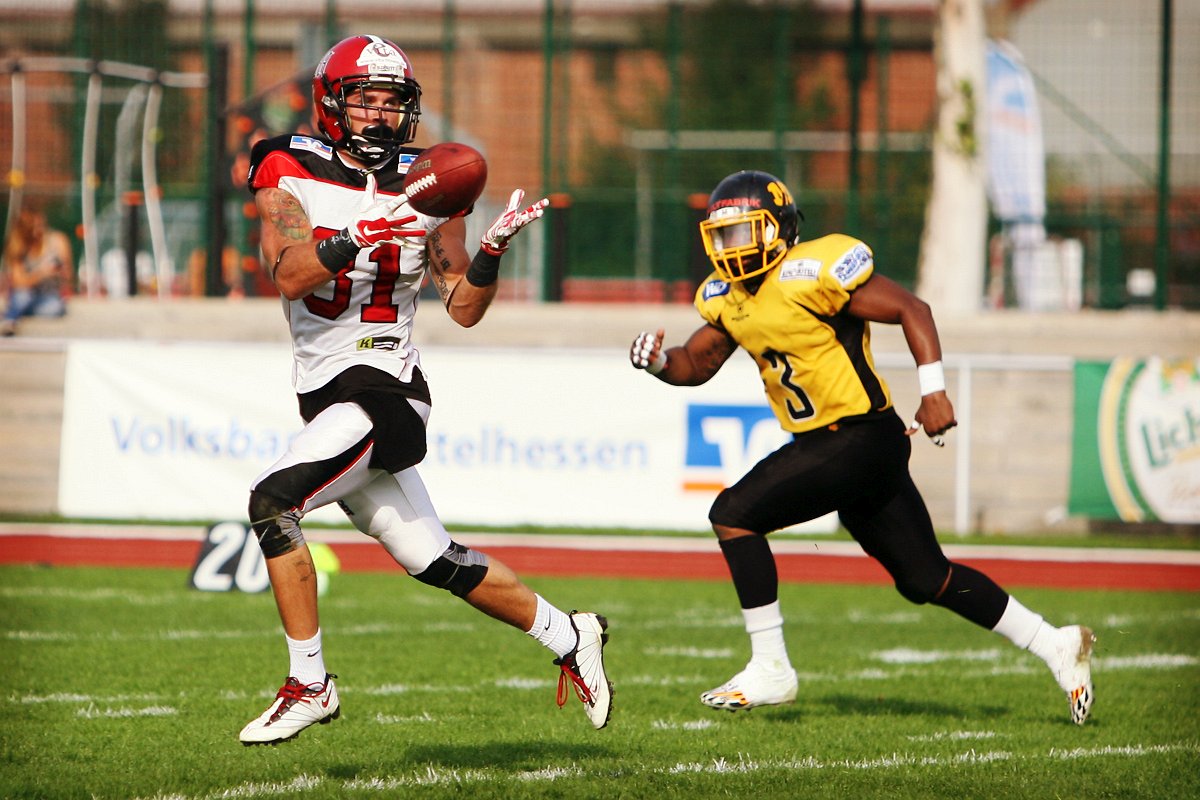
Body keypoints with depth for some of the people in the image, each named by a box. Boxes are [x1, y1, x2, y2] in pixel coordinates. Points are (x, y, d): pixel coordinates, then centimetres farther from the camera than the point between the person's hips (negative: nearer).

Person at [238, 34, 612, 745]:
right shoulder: (290, 171, 2)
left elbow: (464, 309, 3)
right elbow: (289, 276, -13)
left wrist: (494, 250, -14)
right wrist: (358, 238, -27)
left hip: (385, 388, -4)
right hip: (327, 395, 4)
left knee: (273, 501, -24)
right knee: (435, 560, 10)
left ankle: (309, 685, -14)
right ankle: (570, 638, 28)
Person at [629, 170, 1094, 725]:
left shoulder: (812, 271, -16)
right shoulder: (725, 298, 9)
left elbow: (910, 309, -15)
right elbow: (697, 363, 19)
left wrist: (933, 390, -23)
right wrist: (659, 362, -4)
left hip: (862, 439, -9)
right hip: (823, 446, 9)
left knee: (734, 513, -14)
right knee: (927, 580, 13)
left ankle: (770, 670, -9)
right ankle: (1054, 645, 24)